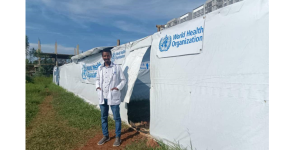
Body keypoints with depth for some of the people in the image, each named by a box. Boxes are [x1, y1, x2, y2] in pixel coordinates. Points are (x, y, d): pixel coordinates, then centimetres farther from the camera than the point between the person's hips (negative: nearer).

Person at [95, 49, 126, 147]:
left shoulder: (117, 68, -4)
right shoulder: (99, 68, 9)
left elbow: (123, 79, 1)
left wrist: (118, 88, -13)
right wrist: (97, 86, 4)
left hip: (113, 97, -4)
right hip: (102, 97, 5)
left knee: (116, 117, 5)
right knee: (103, 117, 15)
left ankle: (118, 137, 19)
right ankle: (106, 136, 32)